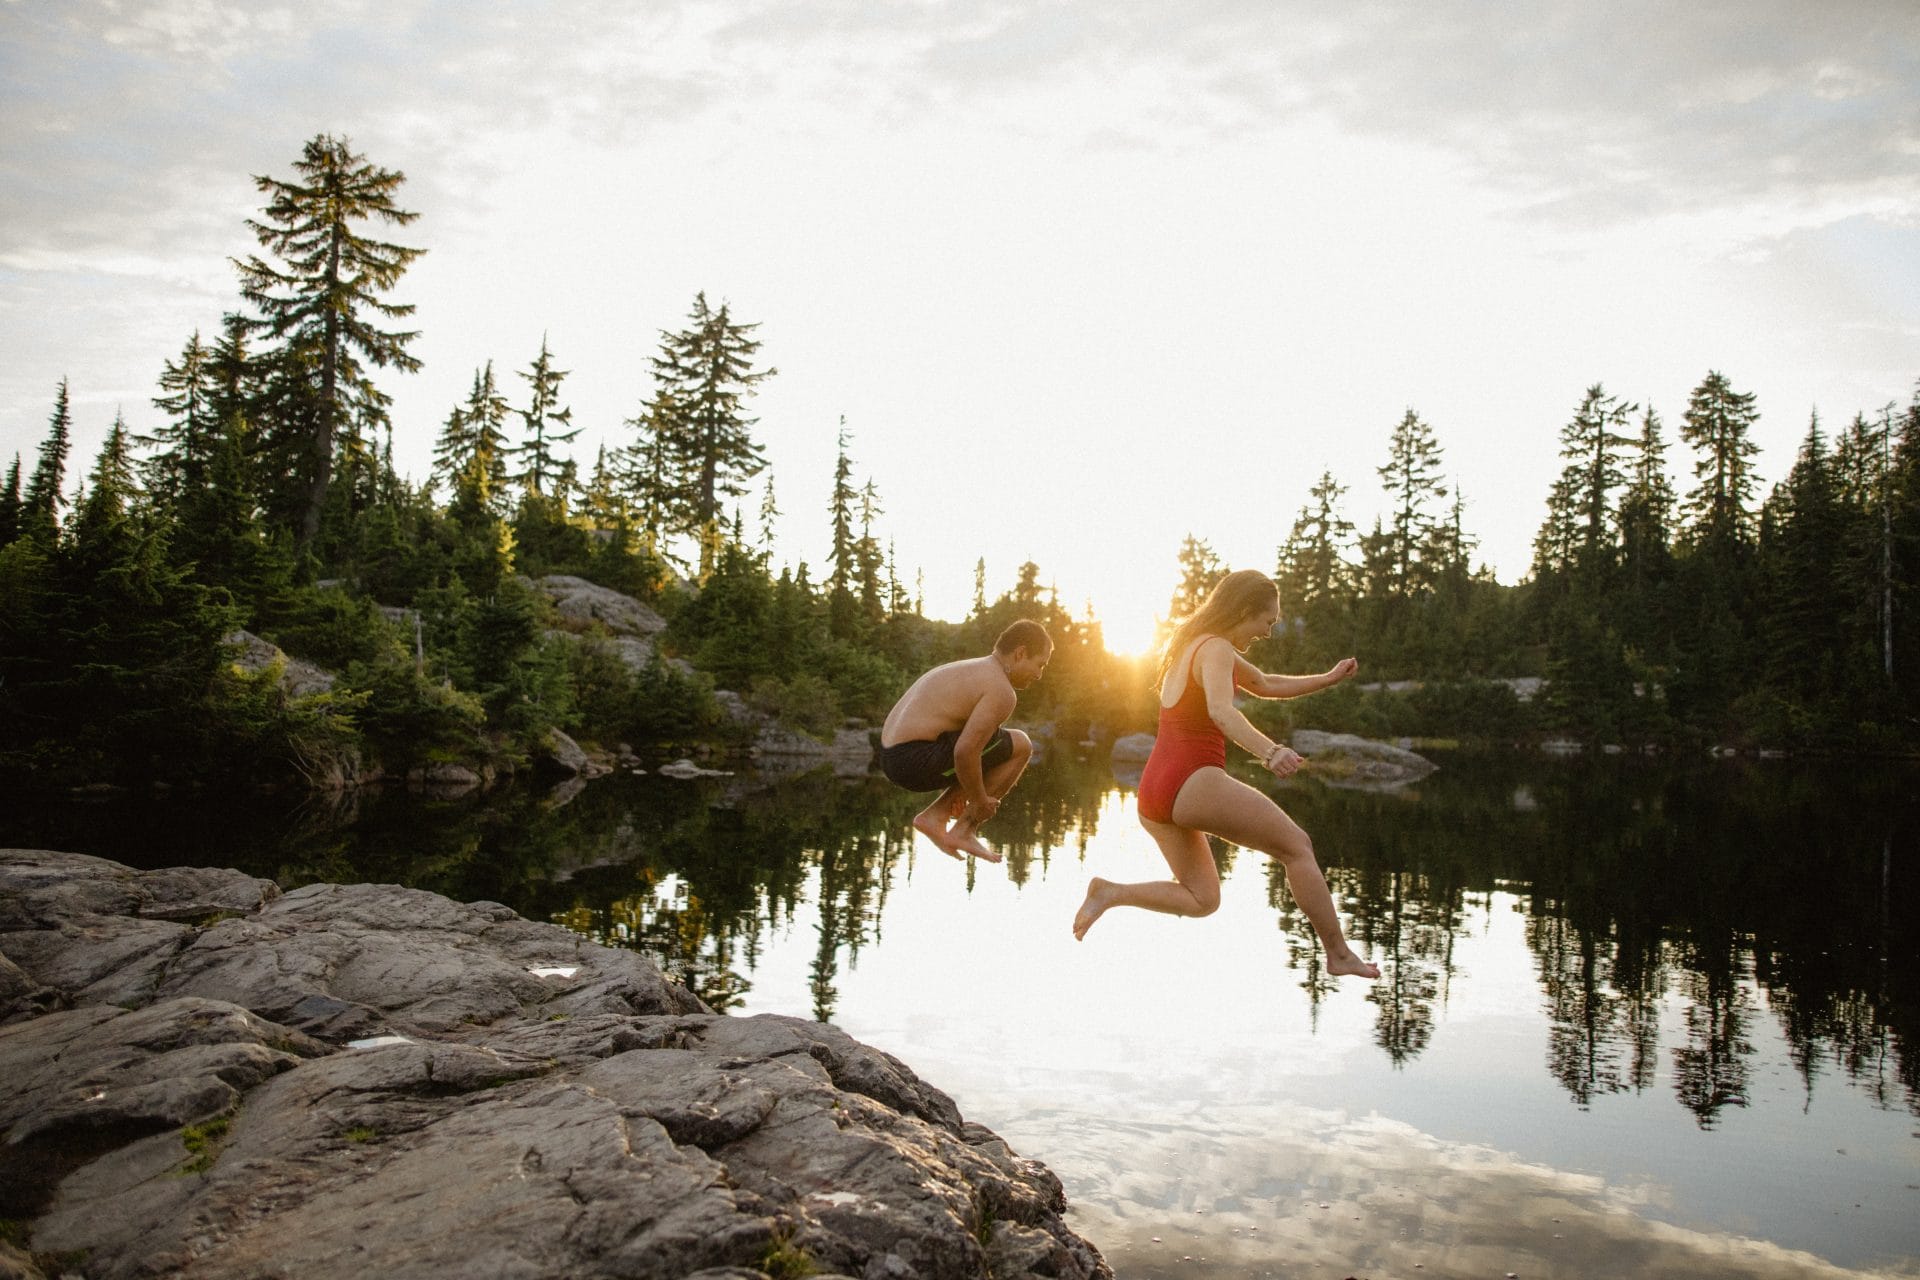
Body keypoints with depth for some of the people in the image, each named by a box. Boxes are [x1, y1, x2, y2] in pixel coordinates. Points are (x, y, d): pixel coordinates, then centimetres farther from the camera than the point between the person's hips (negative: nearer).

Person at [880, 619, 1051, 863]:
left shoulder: (970, 670, 20)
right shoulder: (1001, 691, -12)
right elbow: (965, 751, -23)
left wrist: (952, 789, 28)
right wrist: (980, 800, -7)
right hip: (919, 761, -10)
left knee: (999, 757, 24)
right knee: (1021, 747, 0)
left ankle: (934, 816, 11)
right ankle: (963, 831, 0)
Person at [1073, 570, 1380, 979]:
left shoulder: (1194, 644, 21)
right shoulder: (1216, 649, -9)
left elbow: (1265, 685, 32)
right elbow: (1222, 712, -30)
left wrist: (1326, 680, 28)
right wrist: (1270, 751, -44)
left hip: (1154, 792, 10)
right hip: (1194, 783, -9)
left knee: (1201, 900, 16)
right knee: (1297, 847, 5)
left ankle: (1112, 893, -2)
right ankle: (1340, 954, 7)